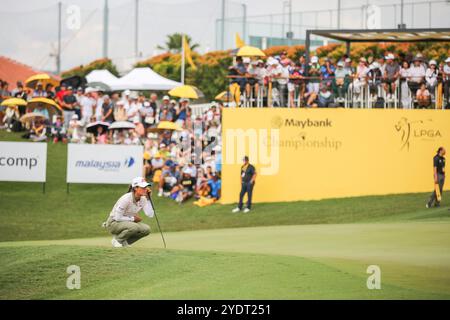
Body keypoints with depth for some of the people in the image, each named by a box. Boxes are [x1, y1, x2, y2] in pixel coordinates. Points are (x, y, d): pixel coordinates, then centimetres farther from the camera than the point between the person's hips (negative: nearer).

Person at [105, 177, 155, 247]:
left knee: (146, 229, -14)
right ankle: (117, 240, -7)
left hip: (127, 223, 7)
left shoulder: (143, 199, -5)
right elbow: (117, 218, -25)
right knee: (134, 227, -34)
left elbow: (150, 215, -17)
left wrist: (148, 199, -19)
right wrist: (133, 219, -17)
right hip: (113, 223, -7)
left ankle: (124, 242, 5)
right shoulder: (126, 199, -25)